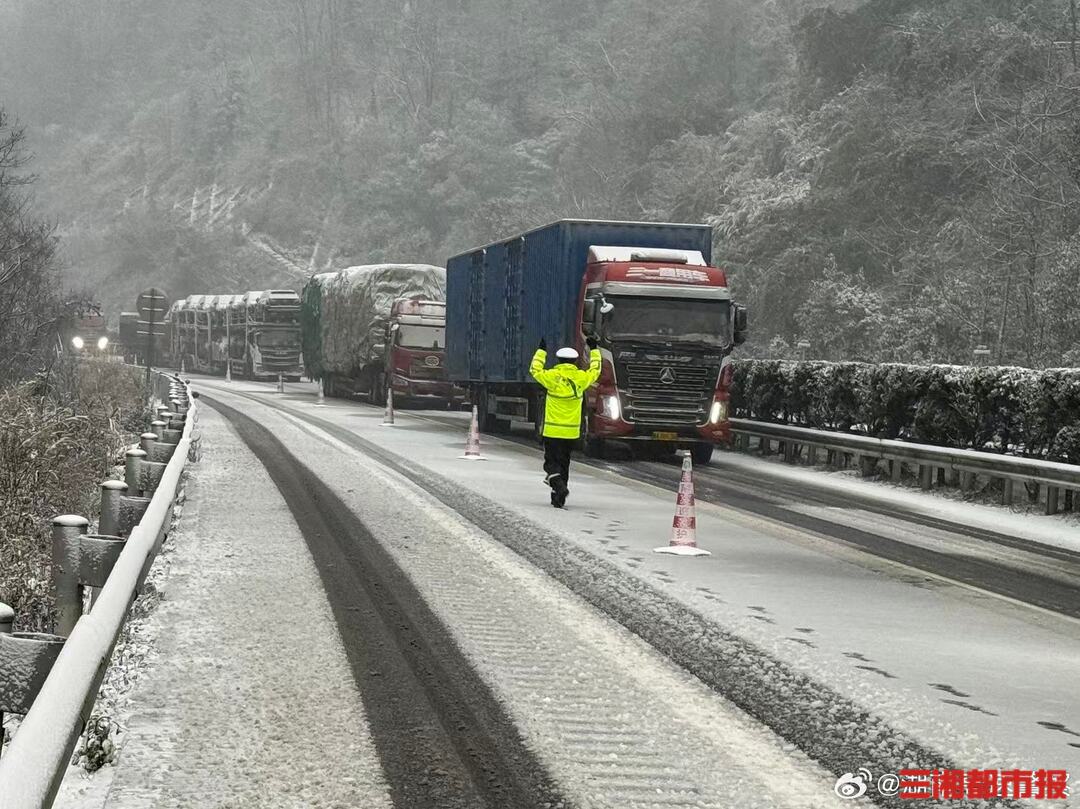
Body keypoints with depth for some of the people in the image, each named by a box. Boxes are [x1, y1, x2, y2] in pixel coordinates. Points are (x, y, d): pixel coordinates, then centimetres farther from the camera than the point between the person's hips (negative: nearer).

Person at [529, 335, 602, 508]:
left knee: (551, 463, 1)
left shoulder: (552, 377, -9)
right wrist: (594, 350, 32)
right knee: (563, 463, 14)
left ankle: (559, 487, -25)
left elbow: (535, 369, 8)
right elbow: (595, 370, 20)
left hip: (552, 431, -3)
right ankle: (558, 497, 17)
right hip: (572, 432, 3)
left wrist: (541, 351, 18)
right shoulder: (581, 378, -1)